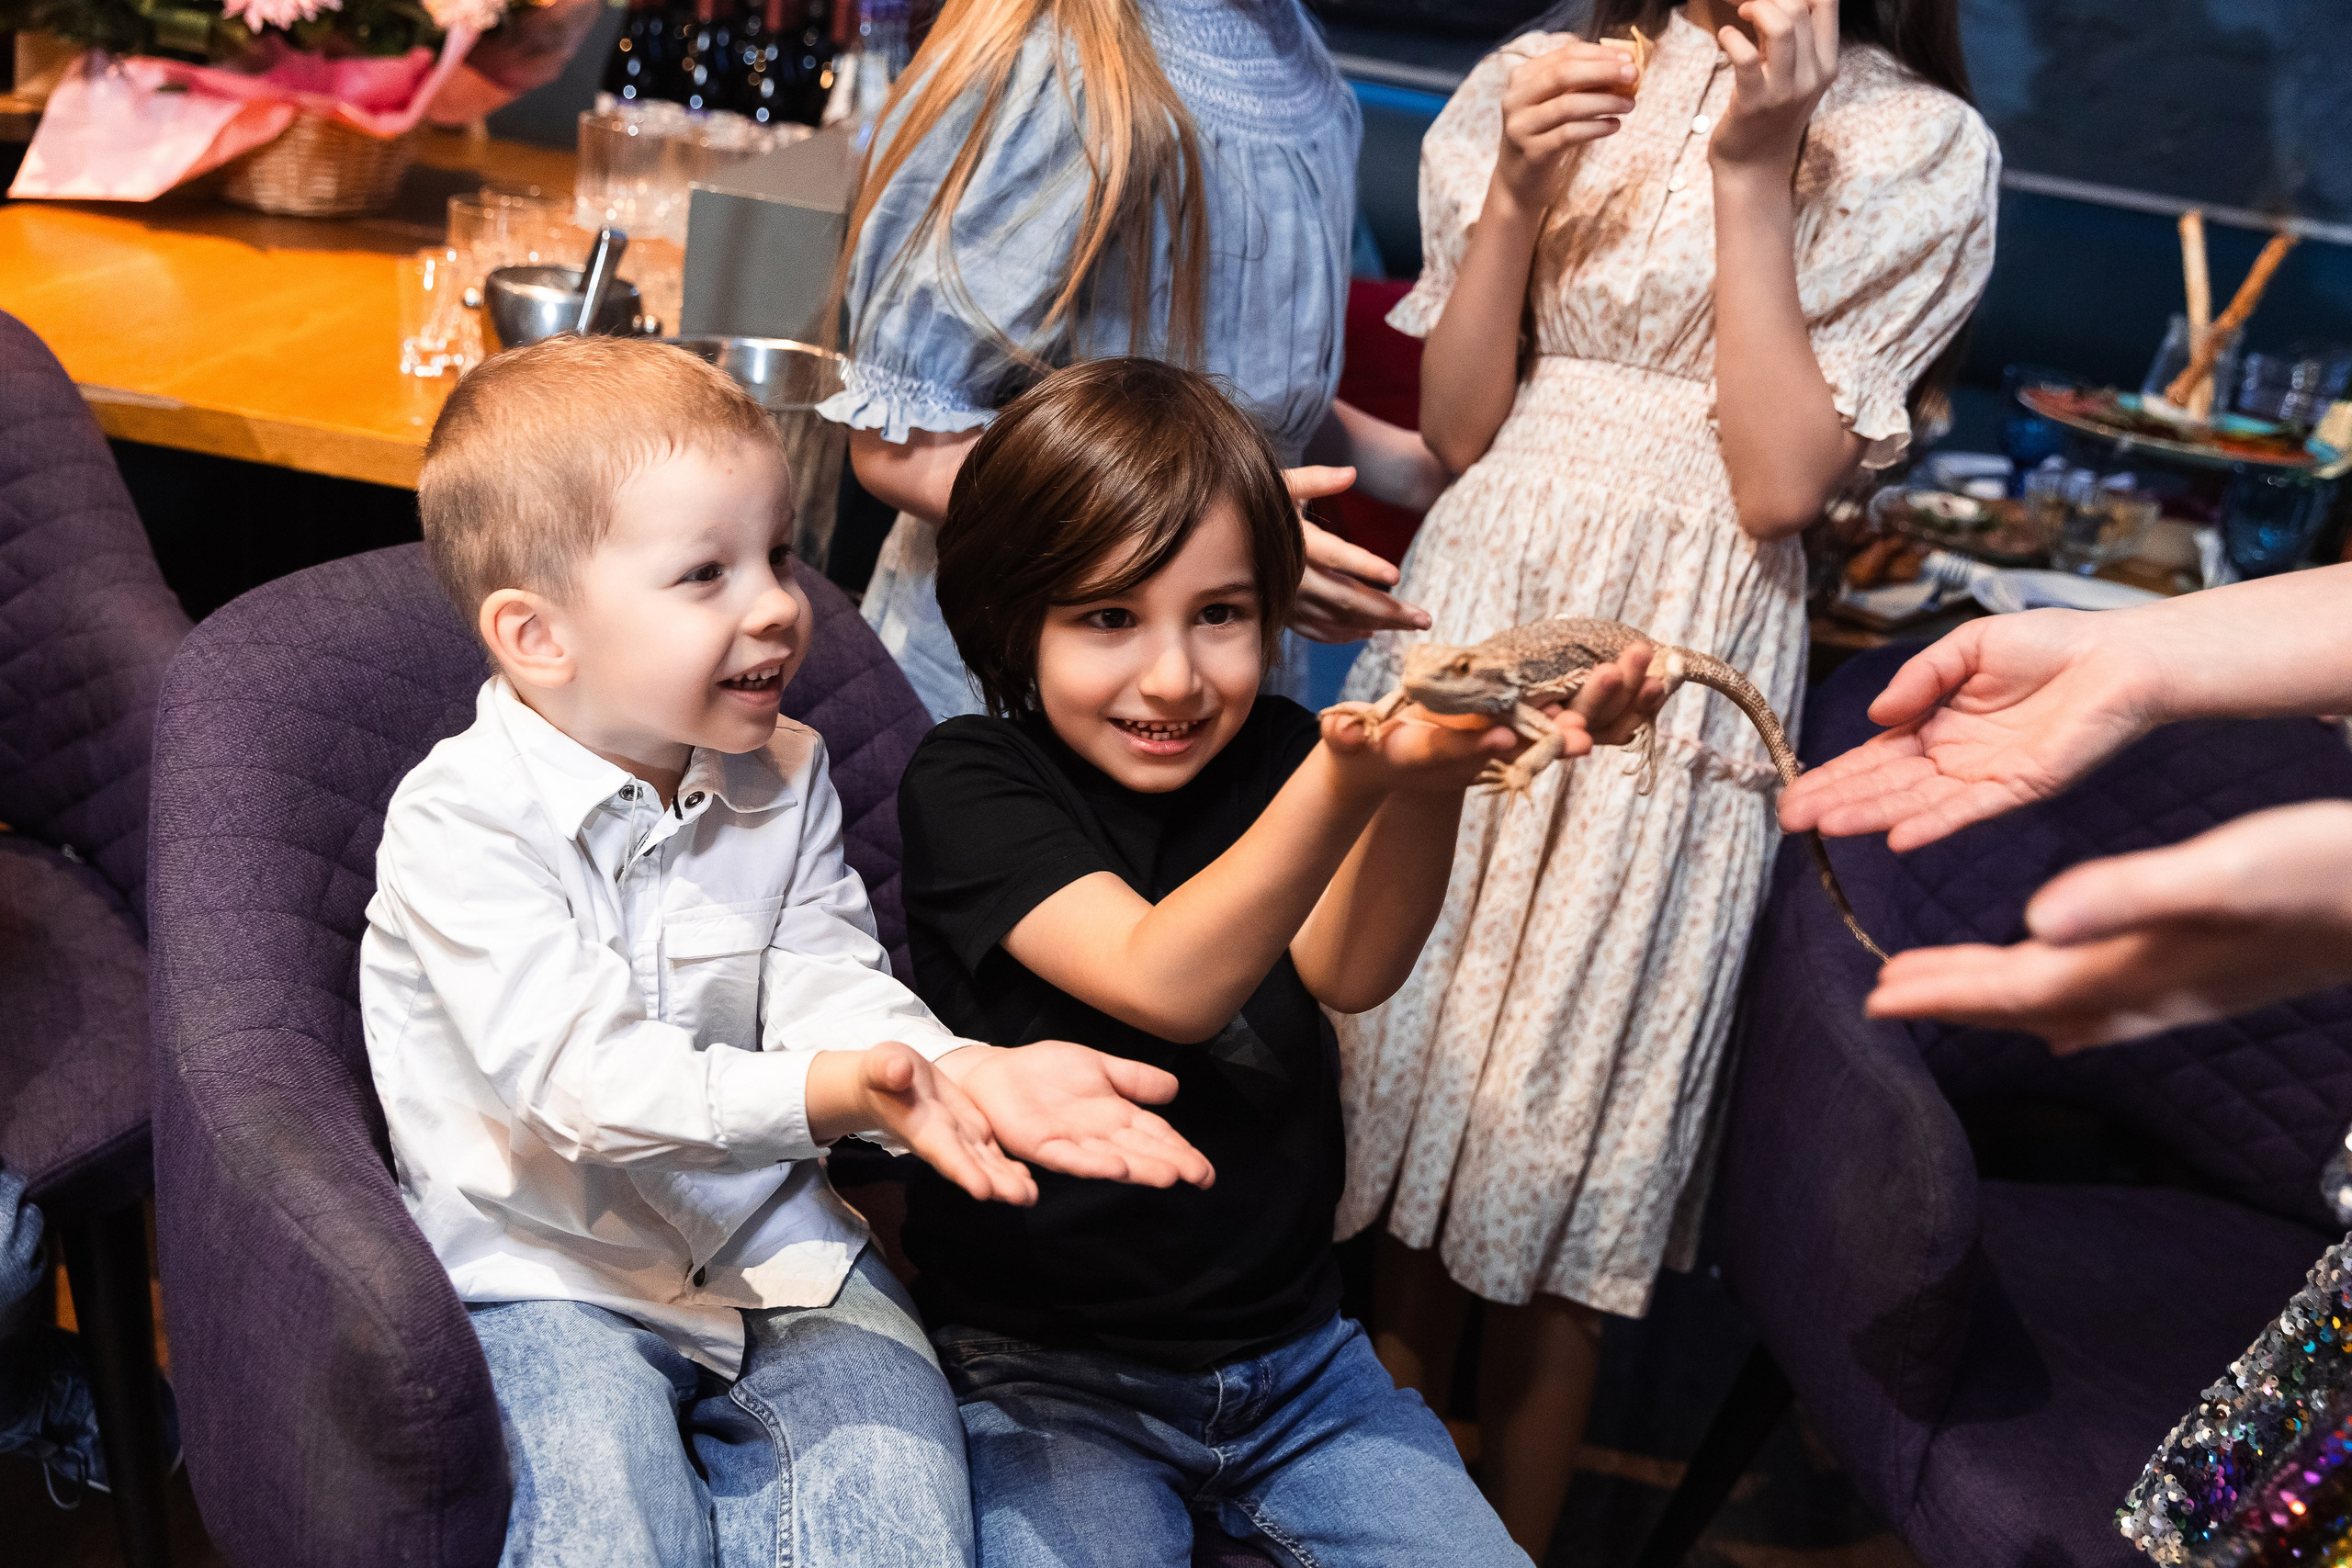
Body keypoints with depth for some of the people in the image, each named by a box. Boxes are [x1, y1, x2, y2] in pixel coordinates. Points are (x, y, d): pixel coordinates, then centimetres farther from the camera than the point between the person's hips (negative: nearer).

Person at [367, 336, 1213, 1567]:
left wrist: (957, 1067, -31)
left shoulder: (785, 779, 3)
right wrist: (827, 1093, -42)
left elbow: (828, 991, -7)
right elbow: (580, 1075, -26)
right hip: (554, 1268, -4)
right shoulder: (461, 821, -16)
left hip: (771, 1240, 4)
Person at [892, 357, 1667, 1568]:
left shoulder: (1272, 757, 1)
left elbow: (1347, 970, -20)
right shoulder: (968, 784, -11)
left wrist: (1427, 782, -41)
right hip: (1044, 1368, -4)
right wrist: (1354, 783, -43)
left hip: (1293, 1354, 4)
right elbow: (1167, 985, -27)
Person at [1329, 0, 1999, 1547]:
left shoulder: (1919, 148, -1)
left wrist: (1753, 173, -12)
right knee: (1416, 1078, 8)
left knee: (1566, 1137, 4)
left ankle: (1512, 1541, 22)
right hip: (1481, 616, 3)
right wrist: (1514, 195, -9)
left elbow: (1782, 483, -11)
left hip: (1680, 669, -3)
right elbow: (1457, 426, 4)